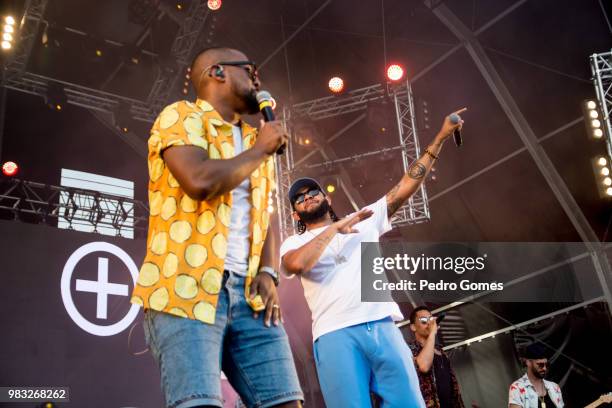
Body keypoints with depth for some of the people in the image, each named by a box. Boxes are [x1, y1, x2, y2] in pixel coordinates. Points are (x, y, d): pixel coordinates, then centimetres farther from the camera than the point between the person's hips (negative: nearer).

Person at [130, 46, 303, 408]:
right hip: (186, 291, -6)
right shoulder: (181, 116, 1)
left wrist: (267, 273, 4)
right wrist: (259, 149, -3)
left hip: (248, 294, 6)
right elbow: (201, 182, -18)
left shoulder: (256, 142, 23)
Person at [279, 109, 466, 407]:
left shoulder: (363, 222, 23)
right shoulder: (294, 243, 15)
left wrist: (439, 139, 17)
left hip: (383, 328, 3)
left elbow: (404, 189, 19)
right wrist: (335, 227, -1)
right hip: (335, 335, -2)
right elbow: (298, 264, -11)